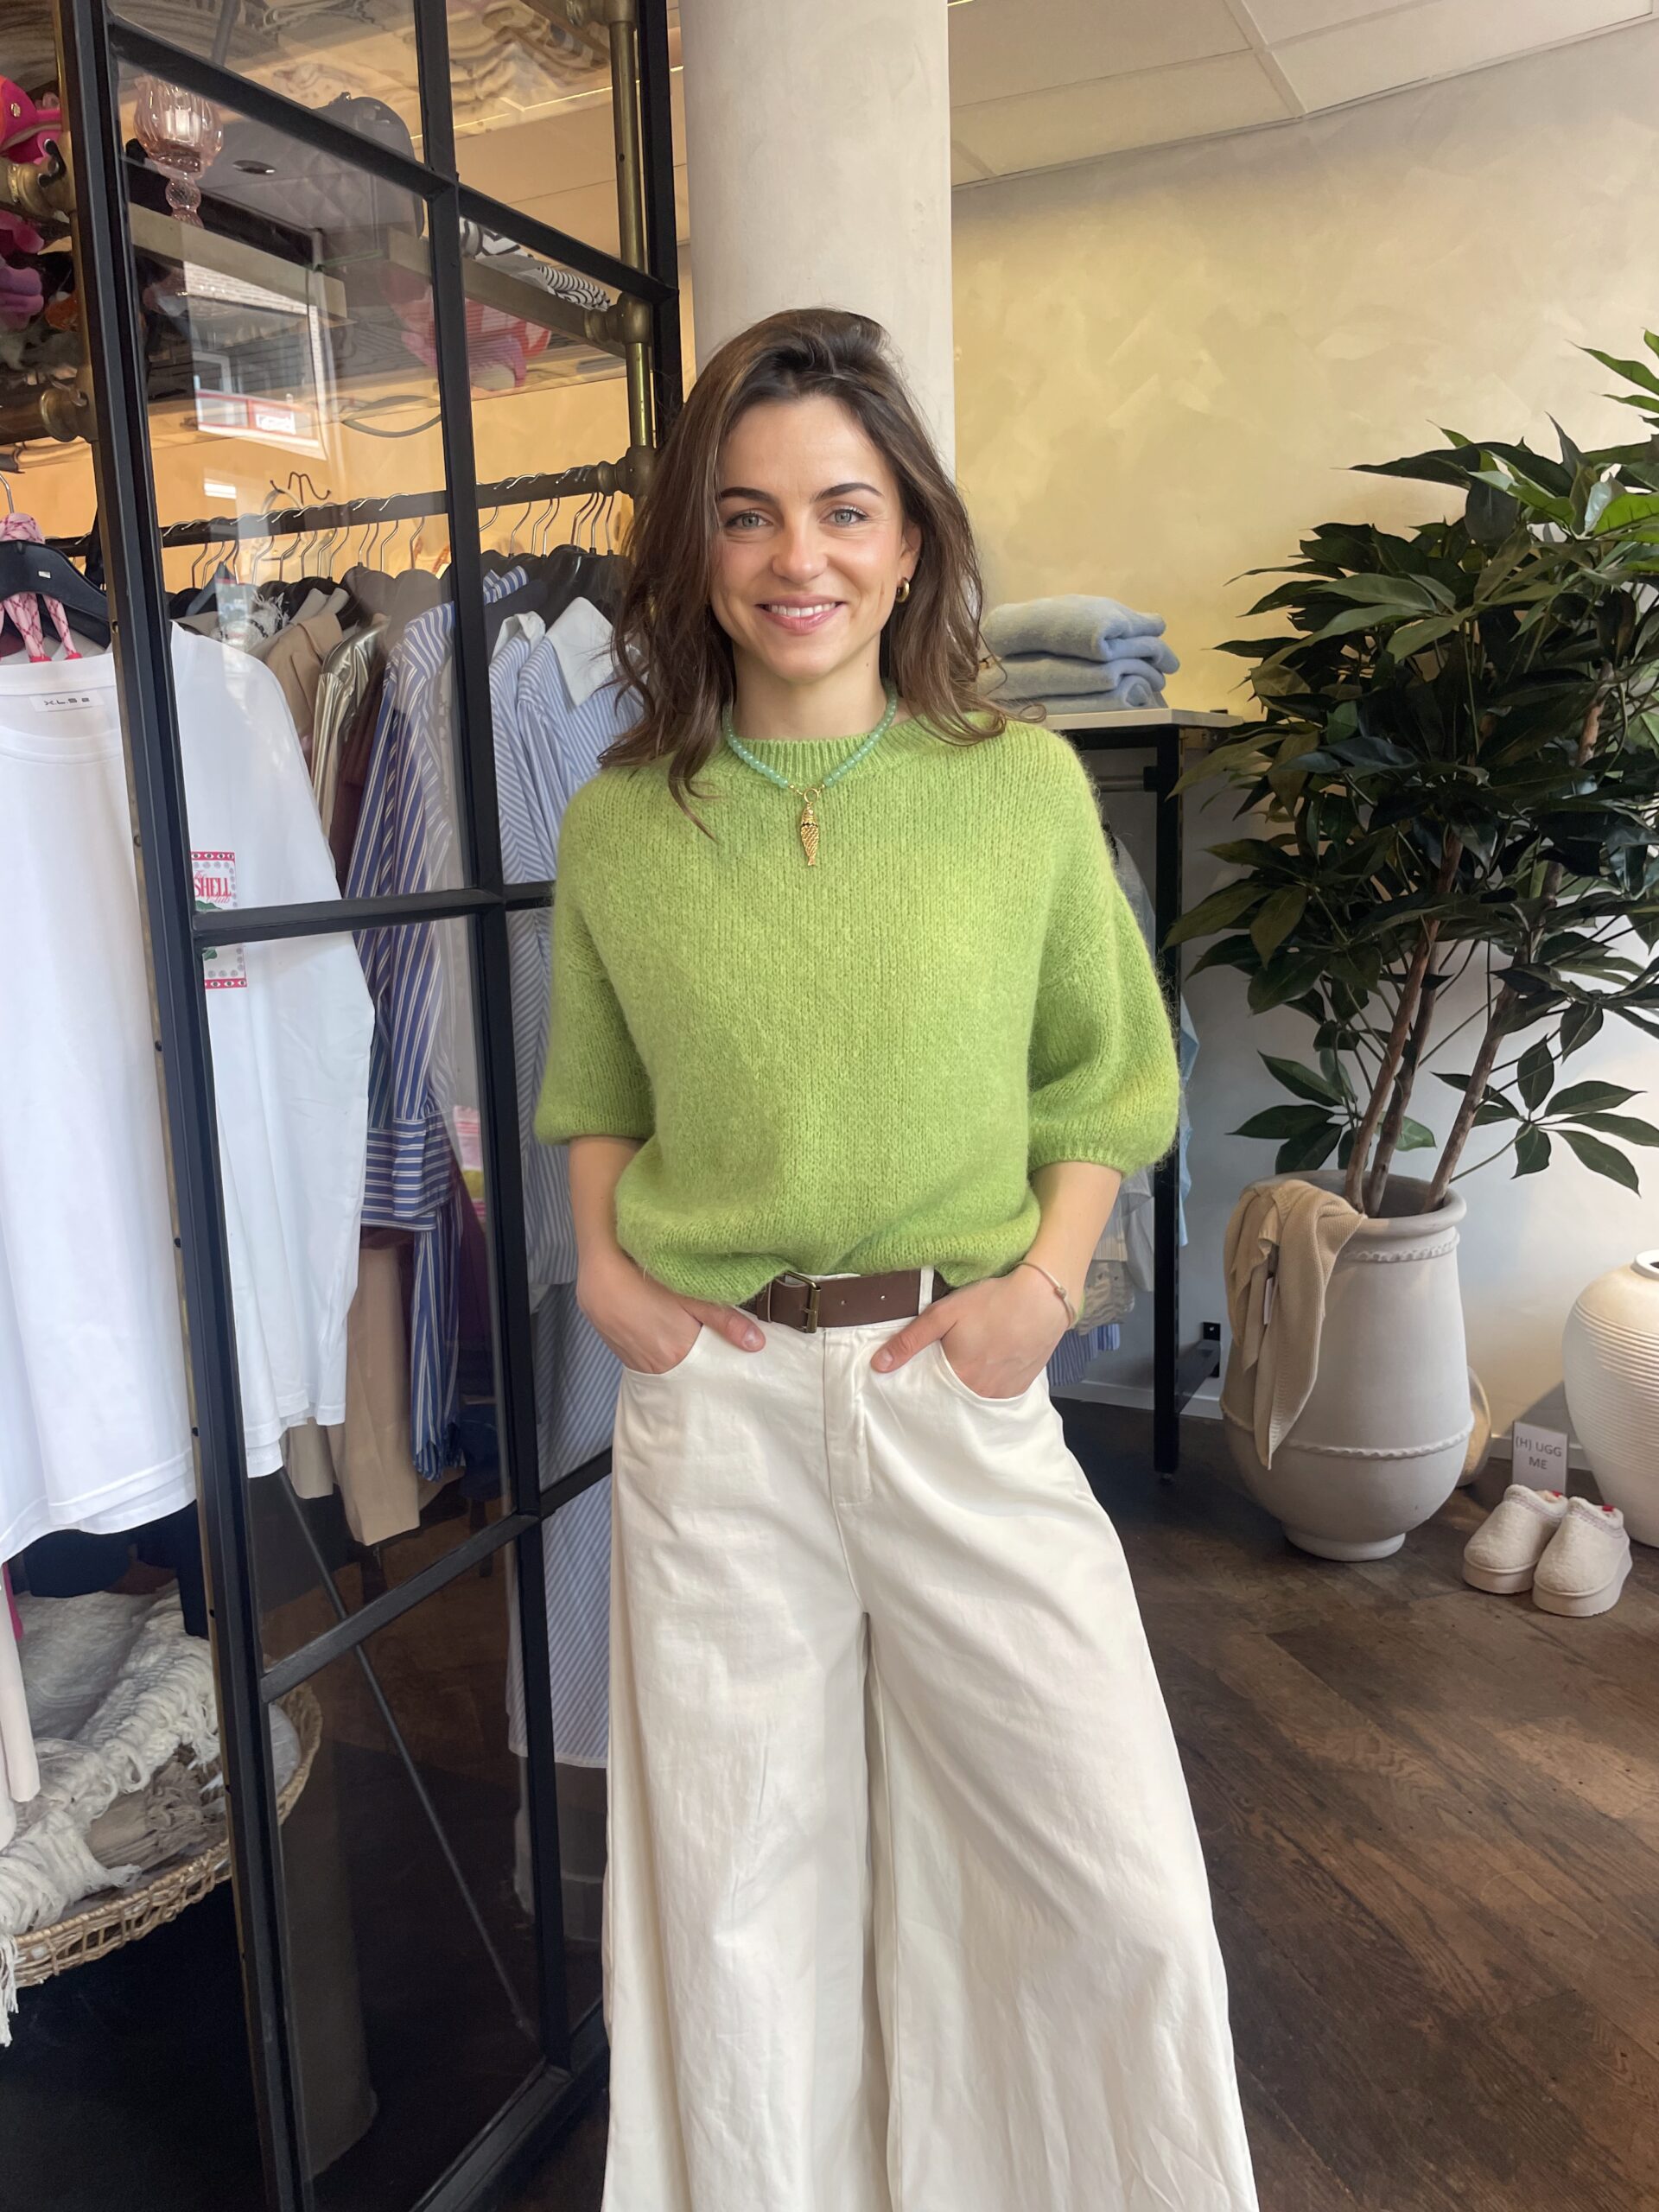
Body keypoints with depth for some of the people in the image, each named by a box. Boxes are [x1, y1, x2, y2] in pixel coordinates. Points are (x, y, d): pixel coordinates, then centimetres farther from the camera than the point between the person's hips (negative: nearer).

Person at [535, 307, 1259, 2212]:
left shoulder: (1023, 786, -1)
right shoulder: (617, 822, 2)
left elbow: (1104, 1071, 7)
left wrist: (1048, 1280, -6)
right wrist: (600, 1265, 0)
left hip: (960, 1388, 0)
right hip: (709, 1396, 1)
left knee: (1128, 1890, 4)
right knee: (735, 1878, 14)